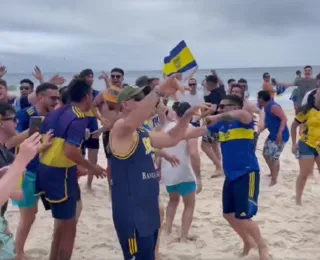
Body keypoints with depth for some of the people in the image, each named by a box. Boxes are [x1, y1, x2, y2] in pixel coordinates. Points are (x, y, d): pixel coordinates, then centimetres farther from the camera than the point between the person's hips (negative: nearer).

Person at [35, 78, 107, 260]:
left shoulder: (57, 113, 11)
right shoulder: (79, 119, -15)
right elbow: (70, 151, -27)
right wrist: (92, 167, -12)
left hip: (46, 169, 9)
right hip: (60, 174, -9)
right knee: (68, 227, 6)